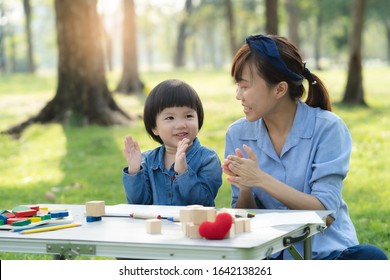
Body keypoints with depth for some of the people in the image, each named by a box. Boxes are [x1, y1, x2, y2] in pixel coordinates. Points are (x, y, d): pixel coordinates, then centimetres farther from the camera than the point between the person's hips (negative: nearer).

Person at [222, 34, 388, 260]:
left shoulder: (327, 128, -8)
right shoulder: (237, 134, 3)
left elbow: (326, 213, -13)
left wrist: (261, 179, -20)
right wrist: (245, 189, -16)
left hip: (326, 251, -2)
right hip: (268, 253, 2)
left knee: (370, 257, -33)